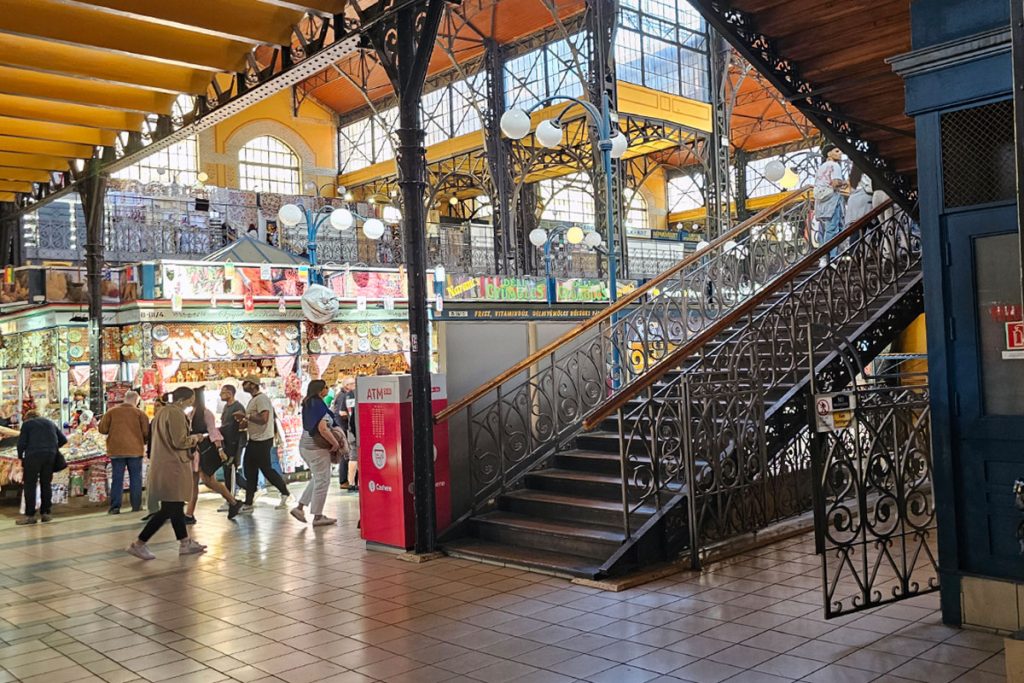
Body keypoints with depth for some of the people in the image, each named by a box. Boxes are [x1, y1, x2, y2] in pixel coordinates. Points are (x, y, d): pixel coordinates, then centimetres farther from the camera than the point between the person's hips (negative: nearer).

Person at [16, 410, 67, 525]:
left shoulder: (27, 423, 8)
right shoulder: (50, 423, 22)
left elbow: (21, 442, -1)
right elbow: (63, 439, 18)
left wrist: (20, 456, 13)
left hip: (33, 455, -4)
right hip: (50, 456, 4)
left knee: (30, 485, 0)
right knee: (46, 484, 11)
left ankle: (30, 515, -3)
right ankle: (45, 513, 10)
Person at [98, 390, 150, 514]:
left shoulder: (111, 412, 2)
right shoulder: (140, 413, -3)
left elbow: (102, 429, 1)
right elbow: (146, 433, -6)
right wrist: (142, 442, 13)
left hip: (116, 450, 1)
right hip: (135, 450, -1)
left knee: (117, 479, 5)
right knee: (135, 478, 7)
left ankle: (115, 507, 1)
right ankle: (136, 505, 8)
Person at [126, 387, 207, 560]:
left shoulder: (162, 412, 15)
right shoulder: (176, 413, -15)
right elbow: (180, 442, -21)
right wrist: (195, 438, -2)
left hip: (162, 465, 11)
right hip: (172, 467, -11)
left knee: (176, 506, 15)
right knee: (169, 509, -6)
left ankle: (185, 543, 22)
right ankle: (139, 544, -5)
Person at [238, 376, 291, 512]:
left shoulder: (261, 398, -17)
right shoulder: (254, 399, 15)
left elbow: (263, 419, -27)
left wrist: (247, 416, -21)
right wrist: (245, 423, 4)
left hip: (262, 441, -10)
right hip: (254, 440, 10)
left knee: (266, 469, -2)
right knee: (249, 470, 9)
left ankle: (285, 494, 14)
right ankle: (248, 504, 14)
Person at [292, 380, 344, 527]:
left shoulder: (307, 404, 11)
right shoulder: (320, 406, -17)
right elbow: (322, 428, -26)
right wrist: (335, 443, -16)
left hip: (305, 445, 9)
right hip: (317, 447, -9)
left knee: (316, 479, 21)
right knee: (322, 481, 1)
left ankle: (300, 507, 17)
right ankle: (318, 517, 6)